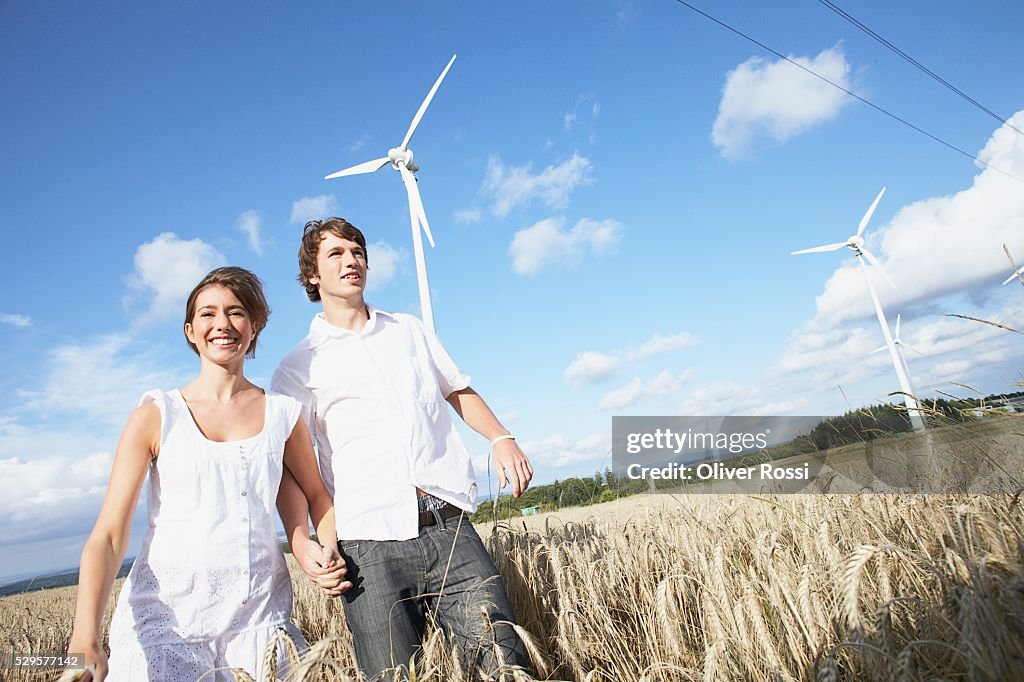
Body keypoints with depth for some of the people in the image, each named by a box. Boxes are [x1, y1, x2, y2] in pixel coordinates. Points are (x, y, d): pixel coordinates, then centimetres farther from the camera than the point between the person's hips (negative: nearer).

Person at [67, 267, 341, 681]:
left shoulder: (283, 415, 2)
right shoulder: (156, 415, -2)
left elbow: (316, 495, 16)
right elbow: (108, 537, -6)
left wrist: (330, 551, -2)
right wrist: (85, 639, -17)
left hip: (261, 618, 2)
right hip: (164, 620, -1)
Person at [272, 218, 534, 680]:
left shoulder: (410, 330, 19)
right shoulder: (298, 368, 9)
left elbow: (459, 393, 23)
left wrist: (501, 438, 5)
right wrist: (302, 546, -11)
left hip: (450, 527, 2)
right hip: (370, 543, -2)